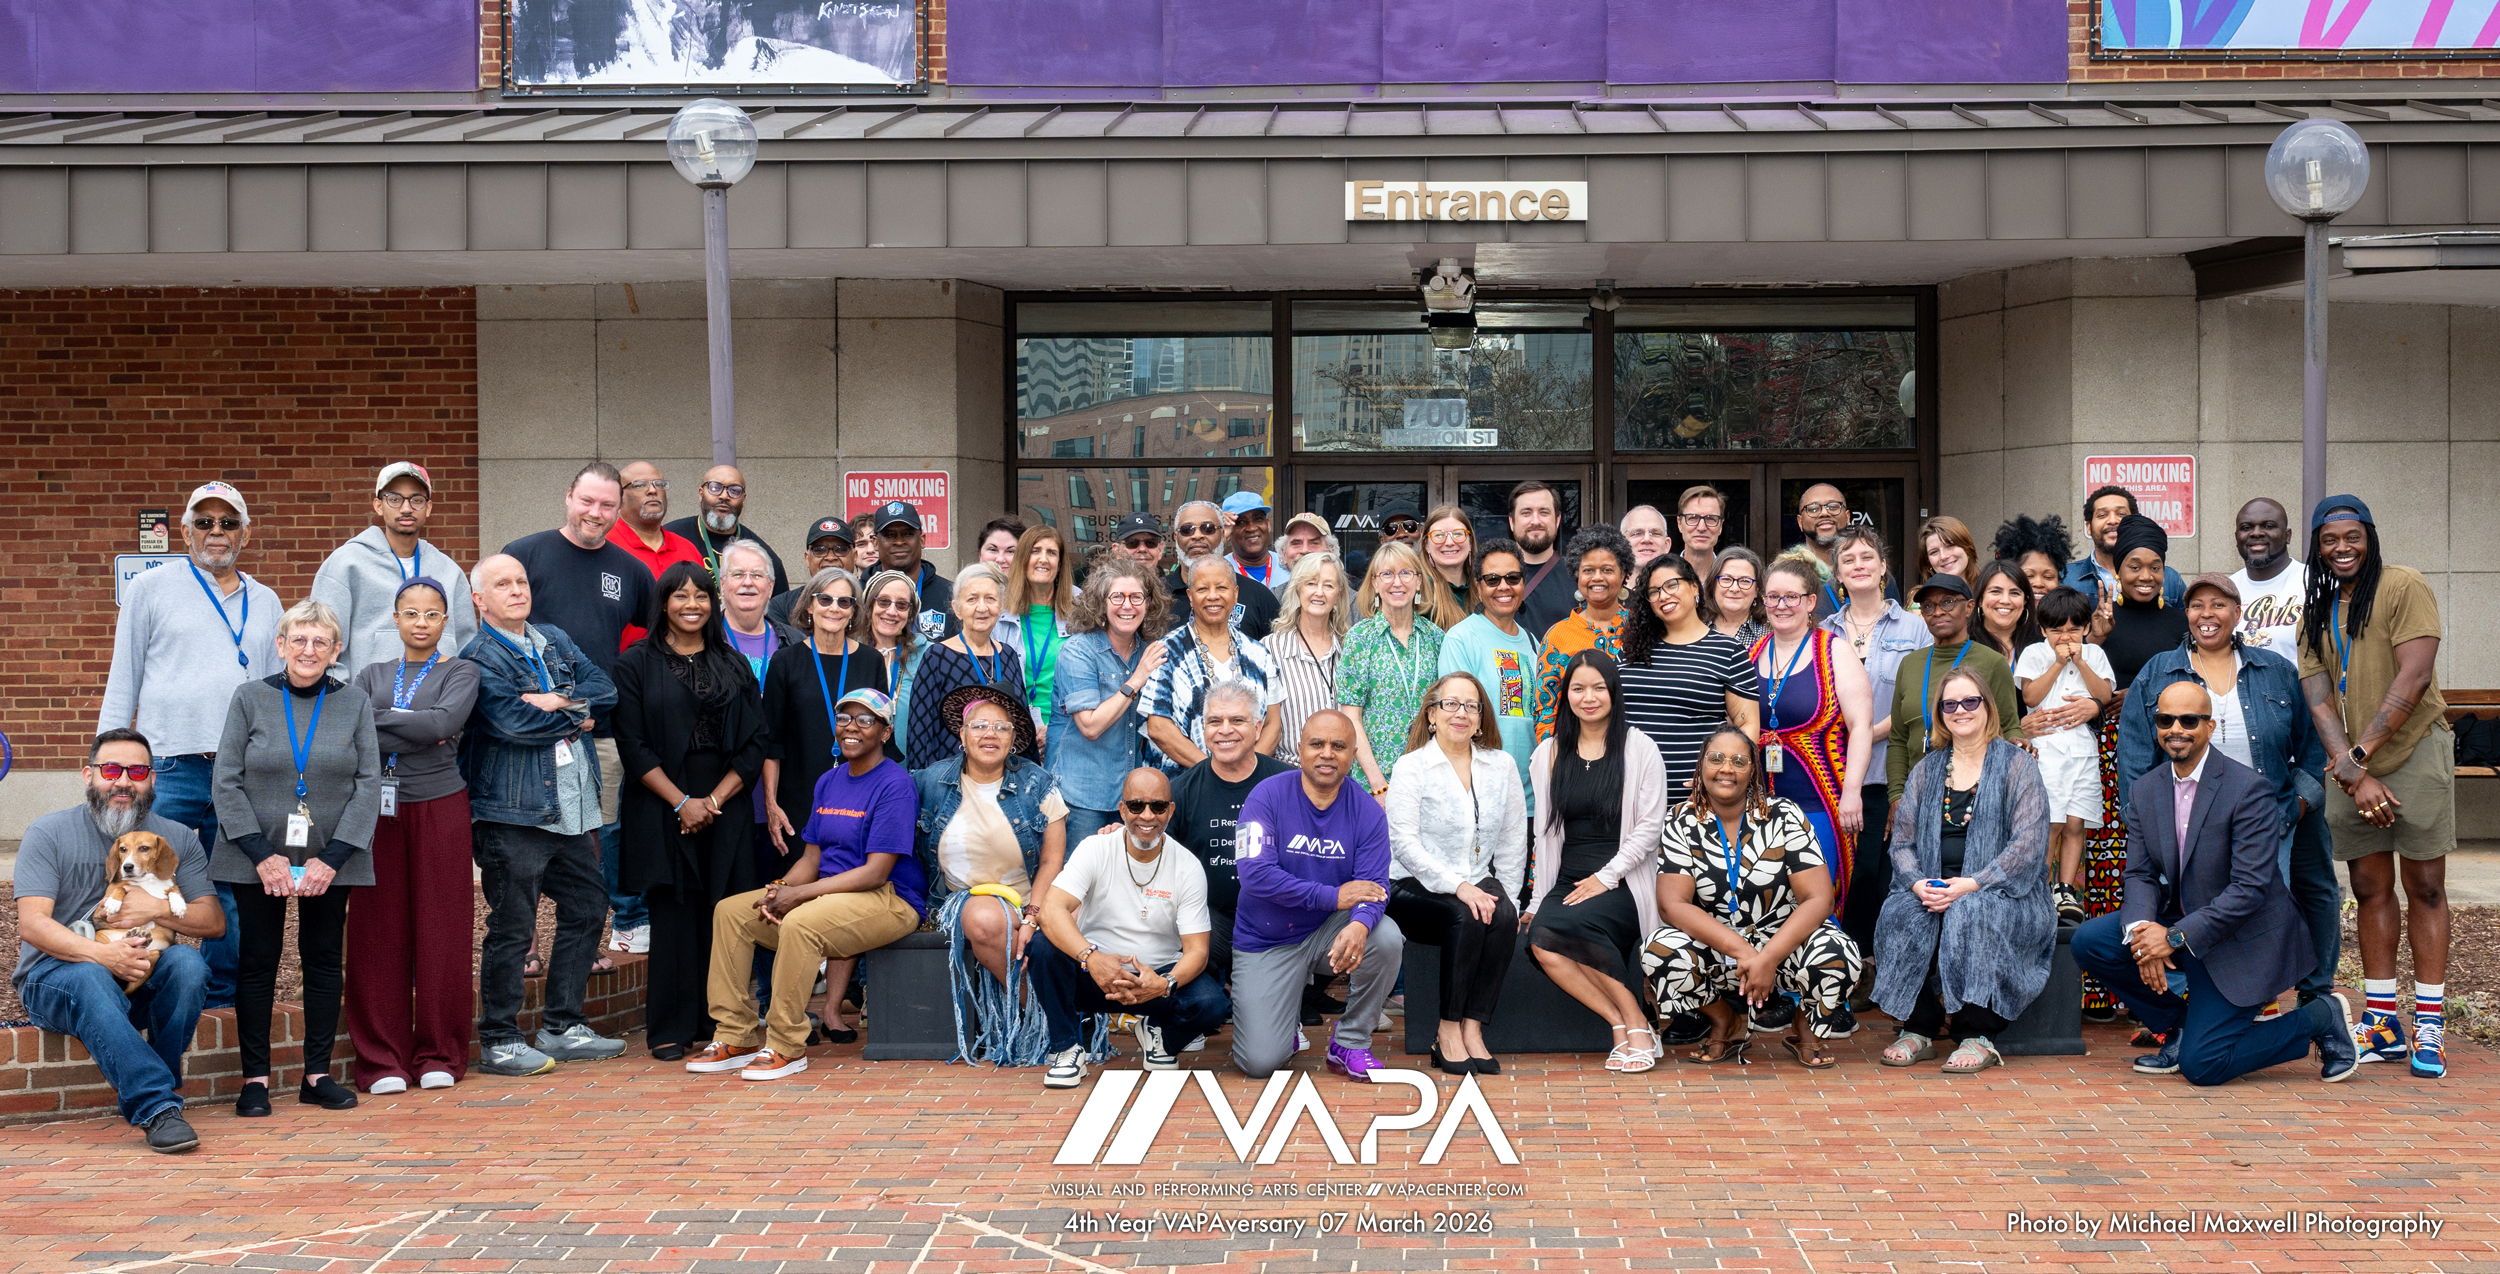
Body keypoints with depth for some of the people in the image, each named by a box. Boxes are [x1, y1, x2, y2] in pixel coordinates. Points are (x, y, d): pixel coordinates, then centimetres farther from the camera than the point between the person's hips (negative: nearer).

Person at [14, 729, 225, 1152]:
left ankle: (142, 1094, -18)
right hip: (53, 975, -3)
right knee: (90, 981, -38)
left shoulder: (178, 839, 9)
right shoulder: (49, 833, -1)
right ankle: (159, 1107, -44)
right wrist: (101, 954, -29)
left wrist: (158, 908, -16)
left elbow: (214, 921, 4)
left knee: (188, 963, -29)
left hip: (142, 981, 3)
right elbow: (32, 925, -12)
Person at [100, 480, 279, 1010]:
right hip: (171, 767, -3)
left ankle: (223, 997, 15)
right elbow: (122, 683, 8)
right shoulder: (152, 588, 8)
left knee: (232, 898, 6)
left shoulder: (265, 603, 17)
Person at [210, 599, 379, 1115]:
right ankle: (255, 1077, 8)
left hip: (330, 859, 1)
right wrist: (262, 854, -11)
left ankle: (318, 1074, 12)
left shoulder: (355, 703, 4)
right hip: (259, 857, -1)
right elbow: (227, 782, -2)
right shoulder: (250, 698, 1)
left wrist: (332, 858, -10)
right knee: (258, 960, 1)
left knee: (325, 958, 4)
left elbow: (369, 784, 0)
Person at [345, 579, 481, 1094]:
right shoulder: (373, 676, 14)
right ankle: (383, 1058, 6)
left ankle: (439, 1055, 9)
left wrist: (379, 719, -7)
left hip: (439, 807, -2)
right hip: (379, 809, 2)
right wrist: (417, 736, -11)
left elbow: (445, 721, -14)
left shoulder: (461, 672, 7)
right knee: (380, 931, 0)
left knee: (440, 931, 0)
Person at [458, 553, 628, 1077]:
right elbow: (513, 721, -20)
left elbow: (604, 689, 5)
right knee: (511, 927, -3)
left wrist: (559, 702, -13)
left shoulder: (555, 640, 15)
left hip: (574, 807, 8)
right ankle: (498, 1042, 6)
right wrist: (578, 716, -7)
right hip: (513, 812, -8)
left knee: (586, 909, 12)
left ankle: (563, 1027, 23)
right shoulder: (479, 657, -7)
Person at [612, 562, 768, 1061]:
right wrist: (682, 802, -12)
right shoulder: (637, 665, 3)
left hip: (726, 809, 2)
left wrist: (714, 801, -7)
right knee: (672, 913, -3)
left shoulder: (734, 666, 11)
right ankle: (671, 1029, 3)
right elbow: (634, 746, -4)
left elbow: (754, 744, 6)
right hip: (663, 809, -2)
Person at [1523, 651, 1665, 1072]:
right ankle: (1622, 1026, -20)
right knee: (1541, 943, -28)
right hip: (1567, 882, 4)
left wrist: (1606, 877, -11)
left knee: (1566, 925, -33)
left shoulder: (1639, 749, 3)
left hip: (1623, 884, -4)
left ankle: (1635, 1024, -20)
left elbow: (1649, 827, -2)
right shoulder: (1549, 753, 15)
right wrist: (1539, 899, 9)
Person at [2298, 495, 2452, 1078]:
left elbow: (2414, 678, -15)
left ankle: (2430, 1029, 0)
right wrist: (2352, 773, -10)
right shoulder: (2316, 609, 12)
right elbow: (2316, 697, 4)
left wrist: (2359, 754, -15)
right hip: (2349, 765, 5)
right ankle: (2381, 1025, 14)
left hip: (2414, 750, -5)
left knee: (2425, 888, -3)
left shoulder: (2404, 587, -6)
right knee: (2370, 889, 8)